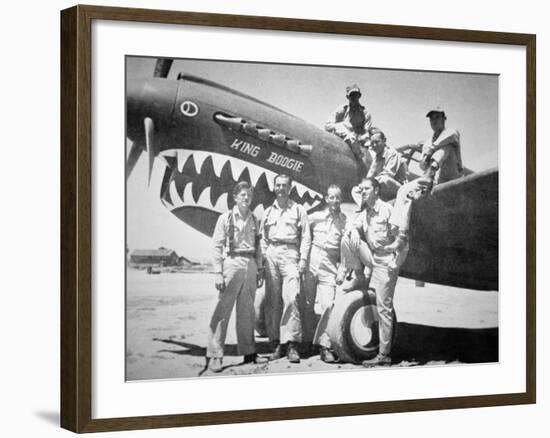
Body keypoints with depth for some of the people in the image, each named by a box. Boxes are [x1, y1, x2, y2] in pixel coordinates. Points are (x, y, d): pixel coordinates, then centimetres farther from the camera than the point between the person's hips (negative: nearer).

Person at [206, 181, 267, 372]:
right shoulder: (226, 218, -1)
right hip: (232, 263, -5)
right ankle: (214, 355, -8)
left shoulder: (253, 220, 14)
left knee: (247, 311, 9)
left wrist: (258, 270, 11)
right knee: (223, 310, -8)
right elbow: (217, 246, -4)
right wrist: (218, 273, -10)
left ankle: (248, 352, 17)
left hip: (250, 265, 5)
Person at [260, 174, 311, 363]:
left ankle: (291, 344, -19)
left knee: (290, 298, -16)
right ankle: (276, 343, 3)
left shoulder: (298, 210, 11)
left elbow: (306, 237, 5)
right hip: (271, 255, 3)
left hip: (290, 255, -3)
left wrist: (303, 260, -5)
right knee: (272, 301, -2)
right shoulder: (268, 212, 20)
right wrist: (263, 259, 6)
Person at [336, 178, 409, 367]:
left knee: (383, 308, -8)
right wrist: (344, 271, 8)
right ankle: (360, 279, -1)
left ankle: (384, 354, -2)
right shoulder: (364, 215, 10)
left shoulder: (387, 210, -11)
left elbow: (402, 238, -11)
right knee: (347, 238, -14)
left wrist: (396, 263, -20)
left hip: (385, 262, -6)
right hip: (371, 258, 6)